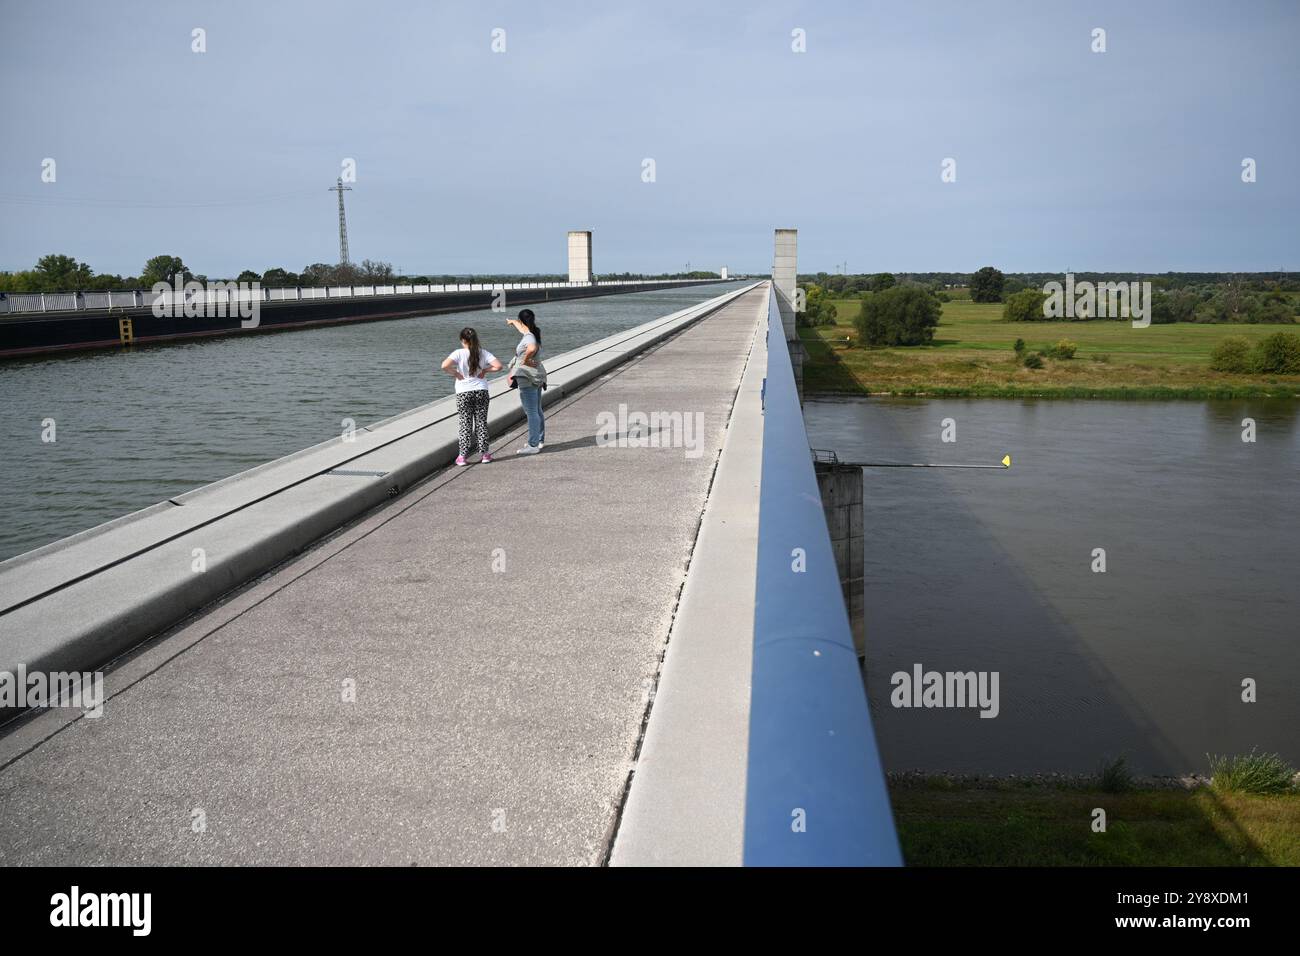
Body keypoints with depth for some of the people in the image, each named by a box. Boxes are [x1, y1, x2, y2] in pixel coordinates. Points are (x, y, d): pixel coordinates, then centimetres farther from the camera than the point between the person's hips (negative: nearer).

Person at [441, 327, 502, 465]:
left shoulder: (459, 353, -8)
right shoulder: (483, 353, -1)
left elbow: (445, 366, -22)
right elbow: (498, 366, -10)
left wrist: (455, 373, -7)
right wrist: (484, 370, 2)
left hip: (463, 393, -2)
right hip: (481, 391, 2)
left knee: (465, 424, 5)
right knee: (481, 423, 10)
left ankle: (462, 456, 4)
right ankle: (484, 454, 12)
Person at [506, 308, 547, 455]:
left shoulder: (528, 337, -19)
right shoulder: (534, 334, 9)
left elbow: (532, 349, -43)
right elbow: (522, 328, 33)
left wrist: (525, 360, -25)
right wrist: (512, 322, 52)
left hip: (528, 379, -10)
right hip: (537, 377, 10)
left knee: (531, 412, -7)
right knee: (537, 411, 18)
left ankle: (533, 445, -6)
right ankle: (540, 440, 29)